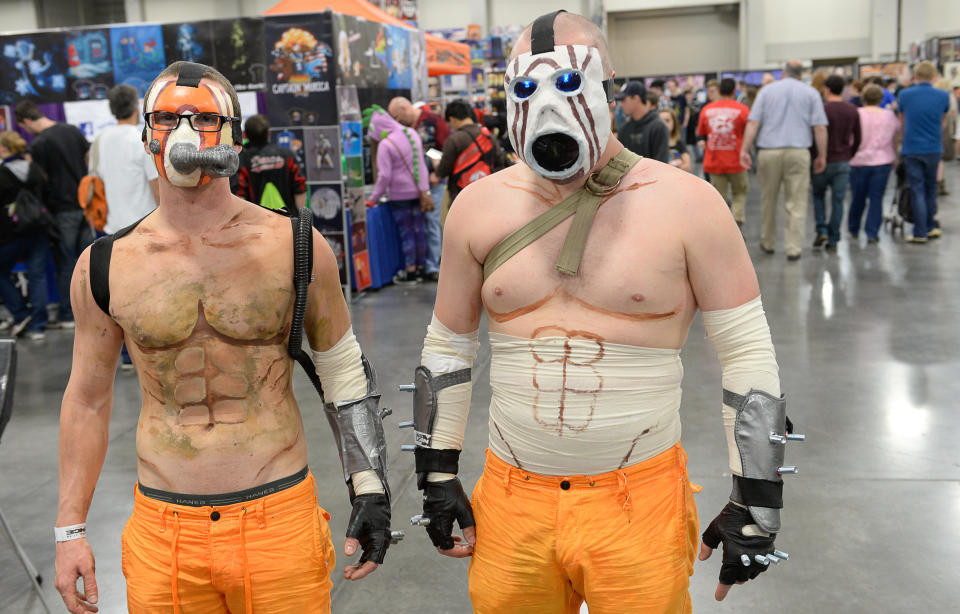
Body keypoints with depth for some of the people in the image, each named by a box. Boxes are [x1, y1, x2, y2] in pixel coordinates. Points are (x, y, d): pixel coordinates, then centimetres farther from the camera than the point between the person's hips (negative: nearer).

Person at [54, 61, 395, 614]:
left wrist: (371, 492, 2)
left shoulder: (297, 247, -5)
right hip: (163, 534, 2)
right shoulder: (106, 265, -1)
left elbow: (345, 372, 4)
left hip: (279, 521, -1)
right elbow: (87, 398, 10)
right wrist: (71, 528, 10)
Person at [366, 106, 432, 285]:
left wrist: (373, 199, -9)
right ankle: (420, 269, 19)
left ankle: (410, 272, 6)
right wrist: (424, 190, 13)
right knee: (418, 230, 11)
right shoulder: (412, 134, 4)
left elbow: (384, 176, -18)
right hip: (417, 191, 6)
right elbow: (422, 164, 8)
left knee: (406, 232, 2)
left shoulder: (385, 144, -17)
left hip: (399, 195, -6)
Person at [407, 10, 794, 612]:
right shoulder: (479, 208, 0)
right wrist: (438, 473, 10)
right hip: (511, 505, 3)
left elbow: (749, 353, -4)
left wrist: (754, 503, -5)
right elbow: (447, 346, 10)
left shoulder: (686, 203, -8)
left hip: (641, 503, -2)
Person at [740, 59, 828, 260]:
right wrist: (822, 156, 5)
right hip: (798, 152, -1)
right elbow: (819, 127, 0)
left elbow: (753, 123, -1)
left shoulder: (767, 90, 9)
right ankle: (793, 248, 0)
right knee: (796, 203, 2)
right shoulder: (811, 93, 8)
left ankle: (768, 243, 26)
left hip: (769, 151, 1)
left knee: (768, 200, 14)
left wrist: (744, 150, -2)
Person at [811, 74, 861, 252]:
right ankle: (833, 241, 4)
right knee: (838, 200, 4)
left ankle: (822, 230, 3)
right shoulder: (853, 111, 5)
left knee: (818, 195, 17)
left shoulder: (823, 109, -11)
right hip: (843, 162, 3)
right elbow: (857, 139, 9)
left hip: (825, 162, -3)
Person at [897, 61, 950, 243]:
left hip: (911, 149, -2)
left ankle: (920, 233, -1)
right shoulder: (943, 96, 0)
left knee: (917, 191, 0)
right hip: (934, 149, 2)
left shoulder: (904, 95, -3)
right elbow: (943, 121, 17)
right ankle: (931, 226, 22)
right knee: (931, 188, 18)